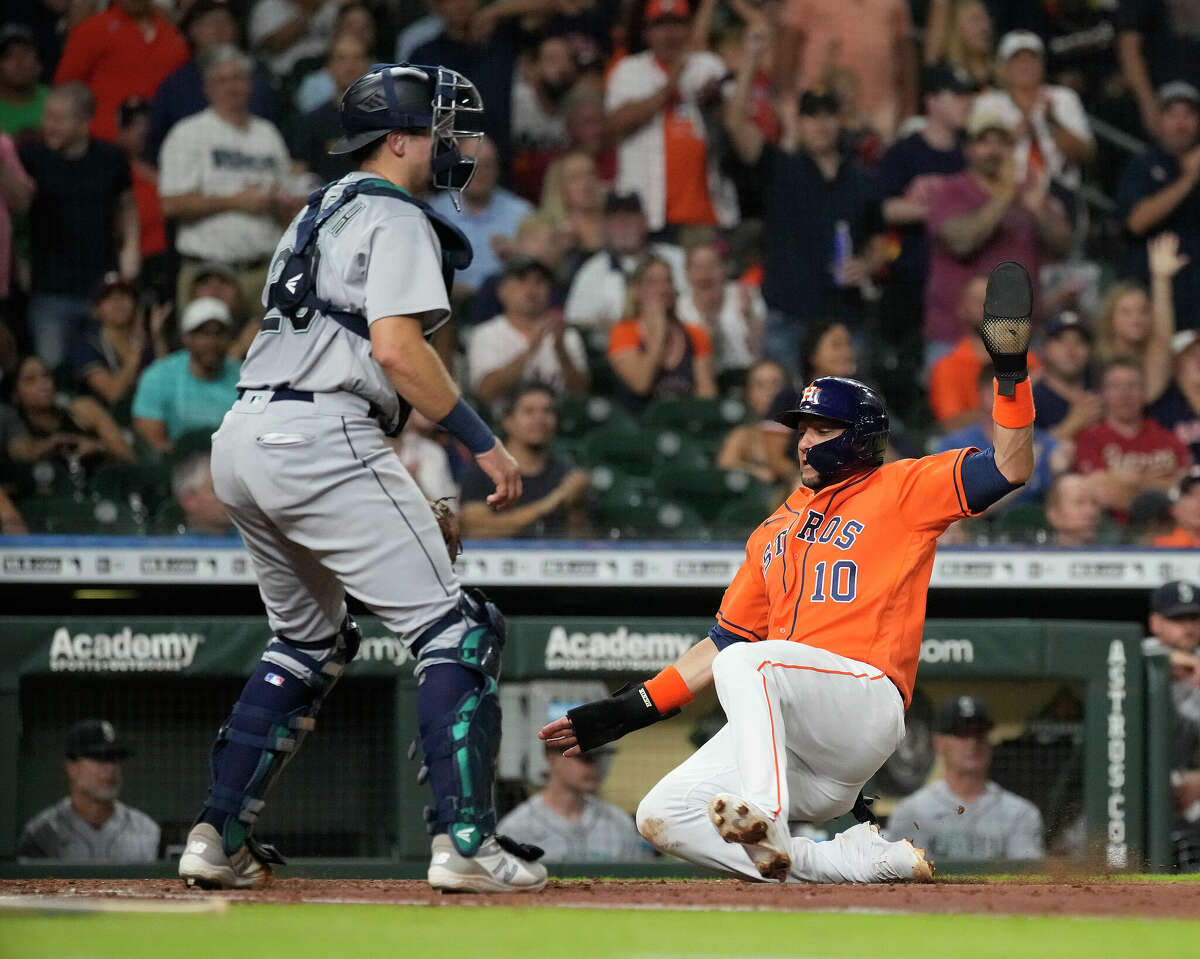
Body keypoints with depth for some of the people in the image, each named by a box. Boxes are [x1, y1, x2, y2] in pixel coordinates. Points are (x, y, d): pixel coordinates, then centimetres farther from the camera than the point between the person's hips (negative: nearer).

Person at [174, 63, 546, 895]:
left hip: (241, 441, 10)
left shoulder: (324, 212, 25)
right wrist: (482, 440, -13)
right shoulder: (396, 219, -4)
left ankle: (221, 836, 15)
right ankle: (466, 841, -17)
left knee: (310, 640, 23)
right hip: (321, 438, -10)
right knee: (455, 631, -8)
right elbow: (397, 347, -16)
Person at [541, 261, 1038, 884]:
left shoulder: (903, 490, 8)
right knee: (662, 819, -11)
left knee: (747, 664, -34)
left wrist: (1010, 371, -17)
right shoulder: (775, 532, 27)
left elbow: (1009, 468, -5)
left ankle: (764, 824, -48)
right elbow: (722, 641, 26)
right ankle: (869, 861, -15)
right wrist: (629, 711, 18)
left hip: (867, 697, -8)